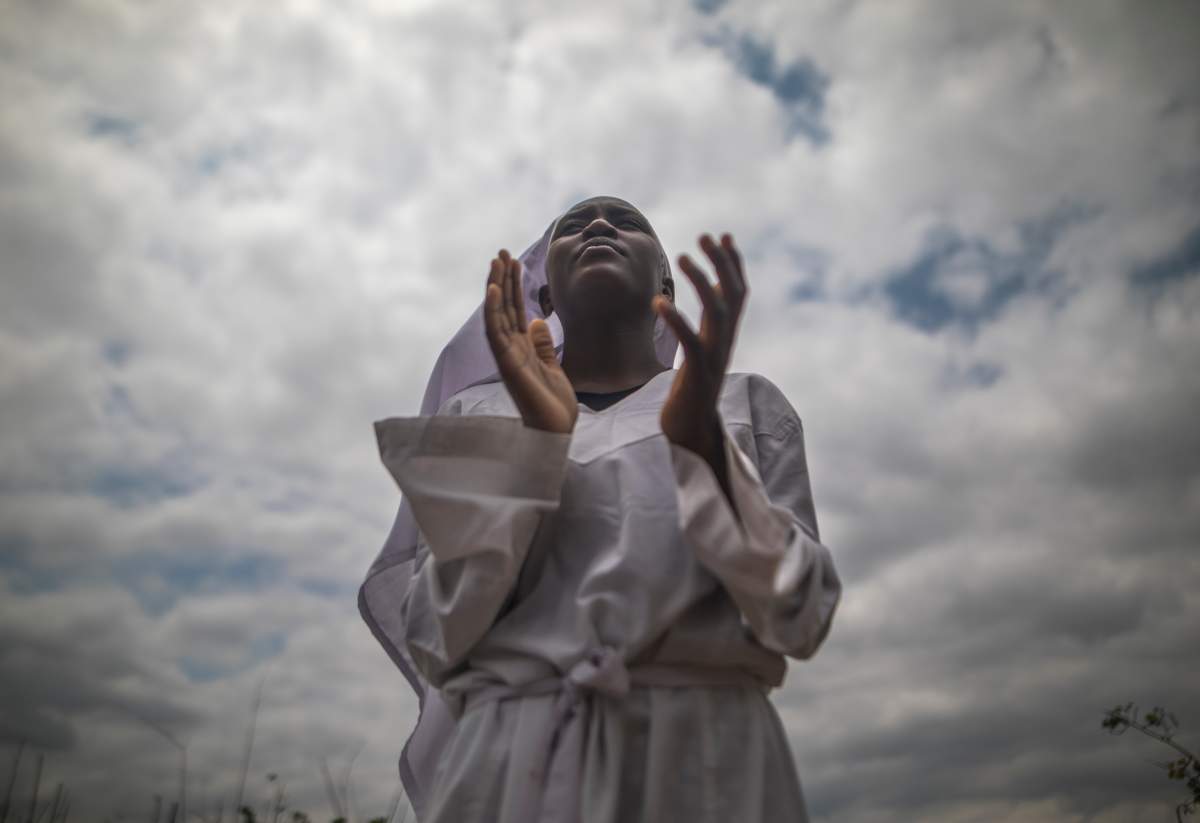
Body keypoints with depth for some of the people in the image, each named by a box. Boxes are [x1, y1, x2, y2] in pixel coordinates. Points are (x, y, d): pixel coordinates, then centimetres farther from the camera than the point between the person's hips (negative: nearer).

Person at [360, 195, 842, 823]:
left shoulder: (745, 403, 7)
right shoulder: (477, 415, 8)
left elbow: (799, 618, -3)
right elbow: (438, 640, -1)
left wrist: (698, 436, -16)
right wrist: (537, 441, -11)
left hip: (705, 761, 0)